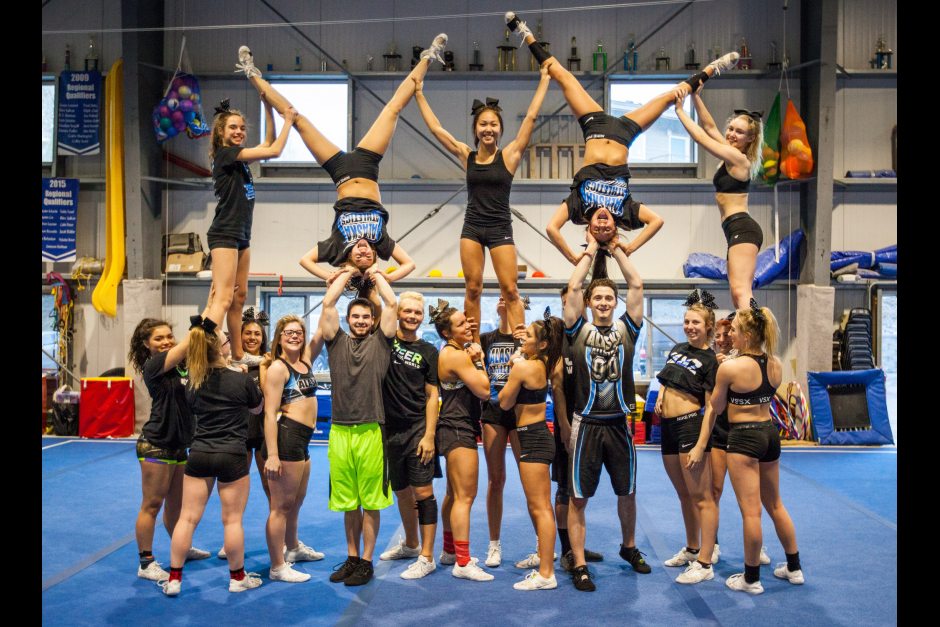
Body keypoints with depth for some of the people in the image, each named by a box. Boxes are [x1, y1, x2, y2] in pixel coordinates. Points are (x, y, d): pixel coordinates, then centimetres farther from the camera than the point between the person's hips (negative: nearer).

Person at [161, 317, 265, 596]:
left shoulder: (193, 381, 1)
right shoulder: (241, 379, -9)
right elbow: (258, 408, 8)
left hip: (199, 455, 3)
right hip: (232, 456, -3)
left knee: (188, 517, 8)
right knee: (232, 519, 6)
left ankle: (173, 579, 14)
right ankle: (238, 578, 18)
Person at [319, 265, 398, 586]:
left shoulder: (380, 341, 7)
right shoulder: (337, 341, 11)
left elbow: (391, 304, -1)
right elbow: (328, 303, 4)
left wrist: (375, 274, 13)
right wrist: (347, 272, 14)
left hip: (370, 431, -2)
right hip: (340, 431, 2)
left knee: (370, 502, 3)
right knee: (347, 502, 11)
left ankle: (366, 561, 12)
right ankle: (351, 557, 23)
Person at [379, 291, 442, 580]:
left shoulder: (428, 351, 1)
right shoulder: (386, 341, 5)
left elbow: (432, 396, -2)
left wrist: (429, 435, -8)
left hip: (418, 429, -3)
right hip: (390, 429, 3)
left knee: (423, 492, -5)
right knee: (401, 491, 16)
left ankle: (426, 557, 2)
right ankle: (410, 545, 35)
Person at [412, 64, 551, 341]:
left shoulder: (509, 155, -2)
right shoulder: (466, 155, 5)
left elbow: (530, 117, -2)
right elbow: (435, 127, 10)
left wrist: (545, 79, 0)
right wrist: (419, 94, 15)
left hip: (500, 229, -2)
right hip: (472, 228, 2)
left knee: (510, 290, -4)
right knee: (473, 289, 4)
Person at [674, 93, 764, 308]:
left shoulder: (738, 158, -9)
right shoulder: (732, 156, 16)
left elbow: (701, 137, -8)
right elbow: (709, 127, 21)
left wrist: (679, 110, 0)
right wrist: (695, 96, 15)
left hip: (742, 228, -10)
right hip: (740, 229, 10)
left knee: (740, 291, -23)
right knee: (739, 295, 9)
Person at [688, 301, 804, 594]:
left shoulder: (729, 367, -17)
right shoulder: (776, 365, 0)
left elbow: (714, 409, -8)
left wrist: (700, 447, 2)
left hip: (744, 439, -7)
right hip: (770, 433, 7)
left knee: (751, 511, 1)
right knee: (775, 505, 21)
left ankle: (751, 579, 12)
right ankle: (794, 568, 33)